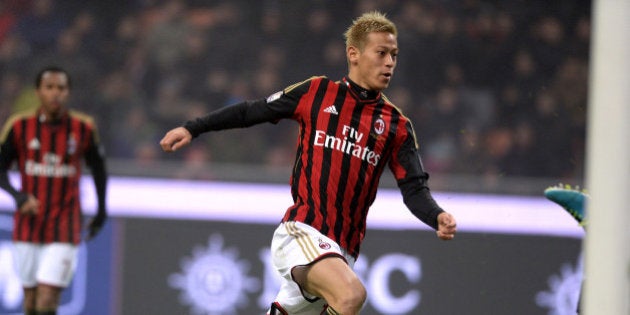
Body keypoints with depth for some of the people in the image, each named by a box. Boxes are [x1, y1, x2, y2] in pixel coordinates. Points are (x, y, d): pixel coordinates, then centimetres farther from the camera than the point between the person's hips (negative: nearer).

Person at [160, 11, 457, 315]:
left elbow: (415, 190, 4)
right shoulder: (316, 93, 4)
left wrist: (437, 218, -17)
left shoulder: (397, 126, 9)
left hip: (342, 250, 4)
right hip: (301, 232, -4)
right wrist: (192, 128, 9)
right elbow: (251, 111, 13)